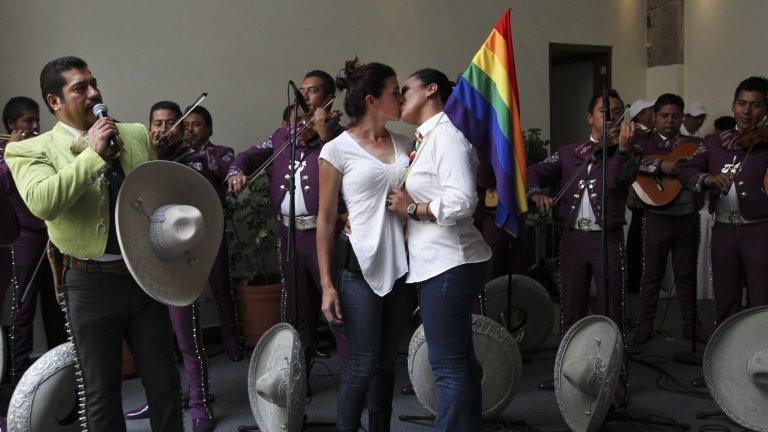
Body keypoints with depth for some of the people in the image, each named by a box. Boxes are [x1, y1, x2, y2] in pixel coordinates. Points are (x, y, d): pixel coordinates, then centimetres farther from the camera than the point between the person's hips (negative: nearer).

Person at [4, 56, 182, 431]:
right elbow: (41, 202, -24)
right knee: (100, 393, 8)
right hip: (91, 284, -3)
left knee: (164, 383, 11)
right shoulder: (30, 151, -4)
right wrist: (92, 154, -21)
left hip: (145, 276, 4)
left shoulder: (137, 135, 9)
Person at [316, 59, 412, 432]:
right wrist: (327, 284, -8)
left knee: (387, 362, 13)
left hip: (402, 266, 5)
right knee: (363, 366, -1)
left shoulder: (404, 144, 9)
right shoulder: (338, 150, -6)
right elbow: (325, 221, -4)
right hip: (362, 269, -5)